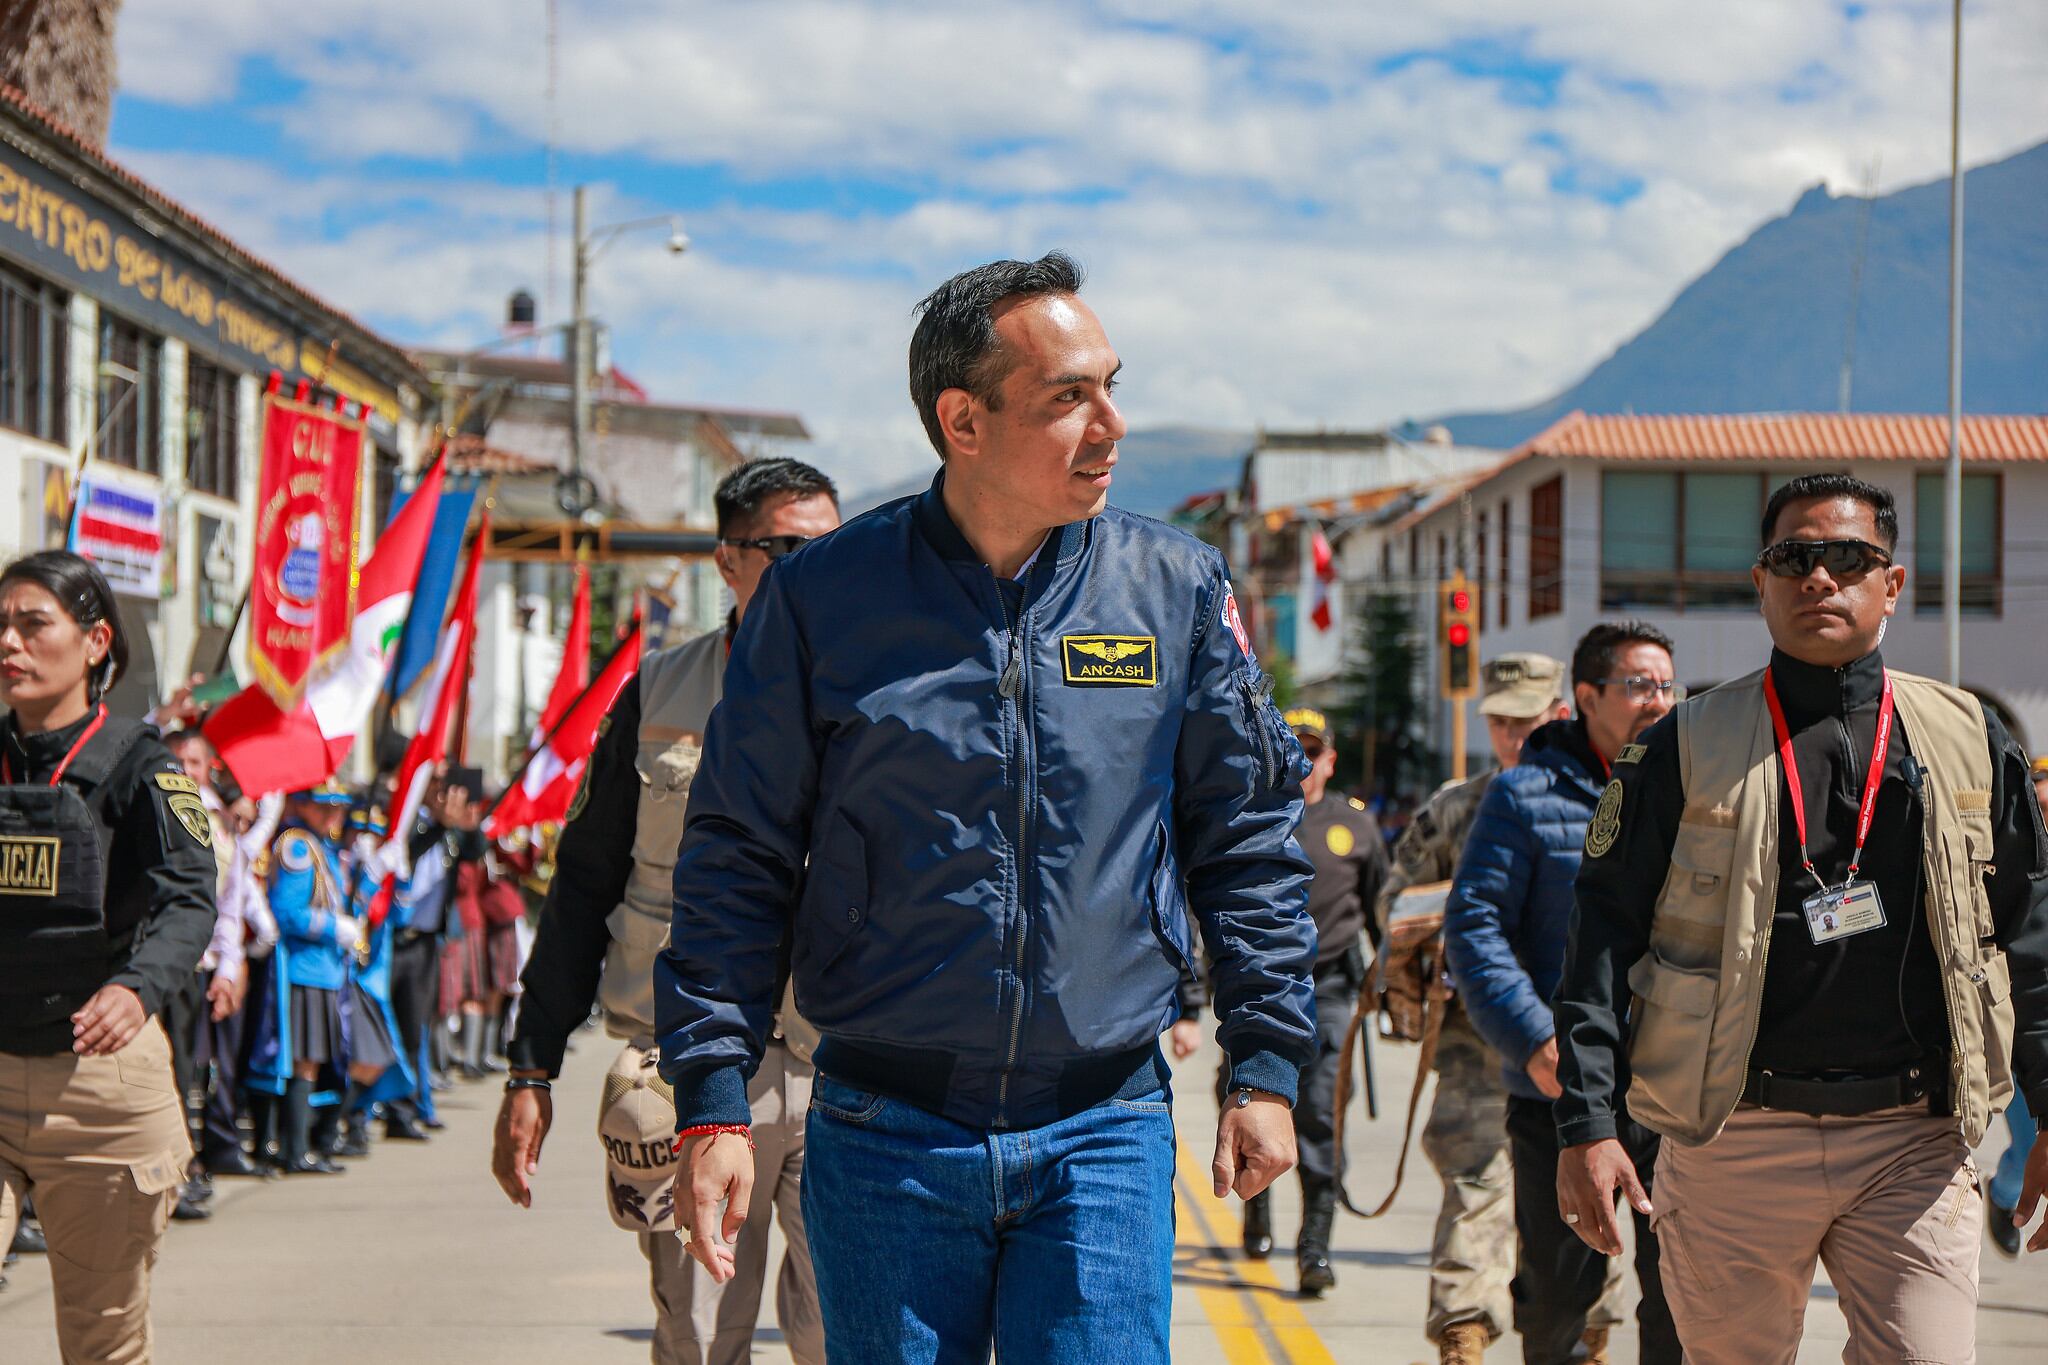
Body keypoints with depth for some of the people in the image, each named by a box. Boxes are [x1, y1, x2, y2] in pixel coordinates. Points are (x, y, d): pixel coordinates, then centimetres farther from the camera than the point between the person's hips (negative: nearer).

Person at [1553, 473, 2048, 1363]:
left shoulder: (1969, 743, 9)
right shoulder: (1689, 749, 3)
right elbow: (1605, 938, 2)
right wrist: (1588, 1125, -6)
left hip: (1914, 1146, 1)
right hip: (1737, 1144, -1)